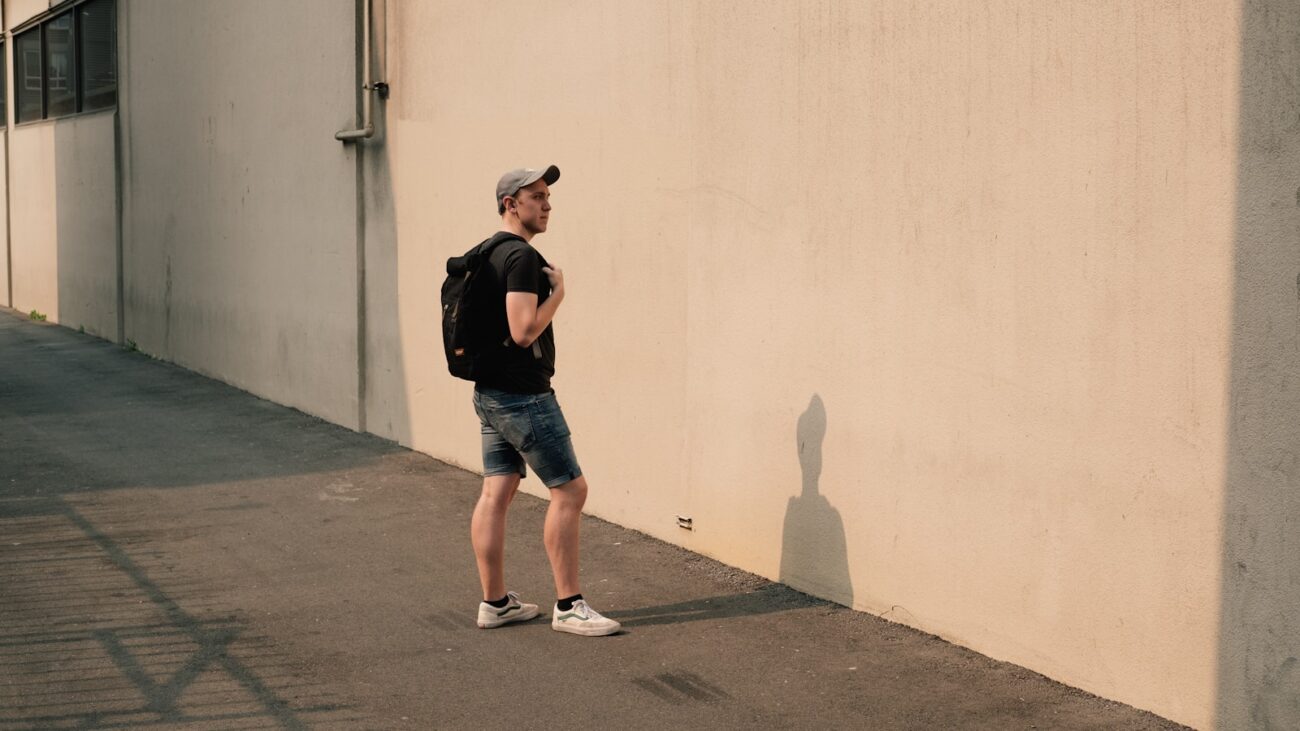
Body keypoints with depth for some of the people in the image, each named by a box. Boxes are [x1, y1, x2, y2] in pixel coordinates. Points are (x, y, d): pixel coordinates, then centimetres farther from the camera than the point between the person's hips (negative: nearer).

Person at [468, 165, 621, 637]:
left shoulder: (490, 255, 14)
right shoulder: (523, 257, -17)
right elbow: (524, 331, -23)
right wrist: (558, 292, -12)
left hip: (490, 393, 10)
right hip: (522, 397, -10)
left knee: (495, 495, 10)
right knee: (569, 490, -3)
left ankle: (495, 602, 16)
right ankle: (568, 606, 0)